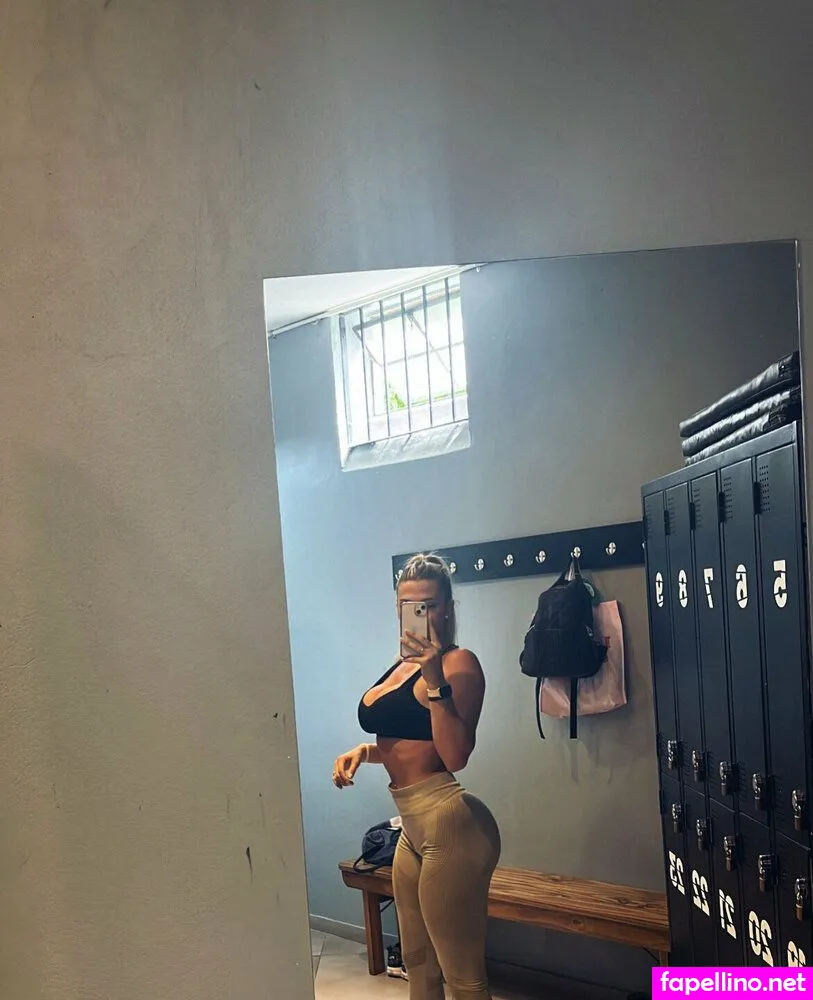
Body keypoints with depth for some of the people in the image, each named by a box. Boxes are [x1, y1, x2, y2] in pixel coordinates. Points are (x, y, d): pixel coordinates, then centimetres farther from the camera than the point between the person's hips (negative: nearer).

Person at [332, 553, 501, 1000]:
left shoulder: (458, 663, -13)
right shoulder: (402, 665, 13)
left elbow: (456, 756, -22)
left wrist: (435, 679, -28)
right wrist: (362, 751, 7)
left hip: (450, 826, -10)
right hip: (414, 827, 10)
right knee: (417, 961, 24)